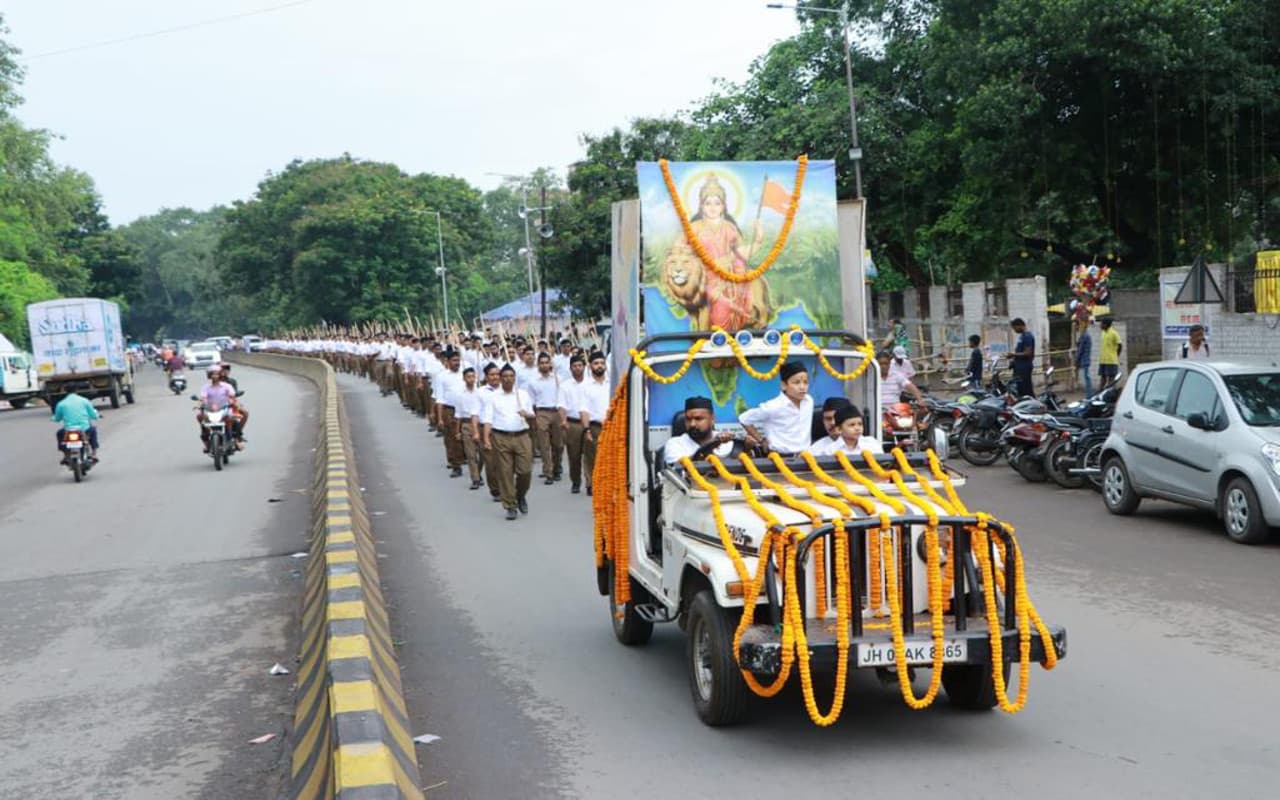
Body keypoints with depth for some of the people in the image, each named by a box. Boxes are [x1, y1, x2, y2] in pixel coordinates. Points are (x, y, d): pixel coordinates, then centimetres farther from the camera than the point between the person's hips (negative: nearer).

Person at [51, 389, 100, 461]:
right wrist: (97, 415, 30)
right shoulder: (84, 401, 1)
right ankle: (94, 453, 26)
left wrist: (52, 418, 39)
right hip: (85, 430, 0)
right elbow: (93, 415, 6)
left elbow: (57, 418, 14)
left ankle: (65, 455, 25)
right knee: (93, 429, 34)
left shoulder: (61, 404, 2)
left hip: (68, 430, 0)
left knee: (59, 433, 34)